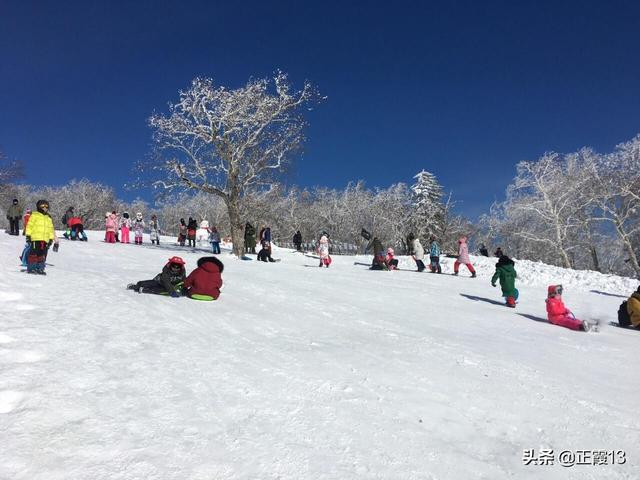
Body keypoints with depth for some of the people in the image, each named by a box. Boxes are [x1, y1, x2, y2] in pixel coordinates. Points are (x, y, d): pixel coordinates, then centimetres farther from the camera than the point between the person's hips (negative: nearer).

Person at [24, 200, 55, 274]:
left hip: (45, 240, 5)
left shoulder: (49, 218, 21)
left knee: (42, 255, 5)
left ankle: (40, 268, 10)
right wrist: (28, 235, -8)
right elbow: (29, 225, -1)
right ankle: (31, 268, -1)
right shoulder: (34, 215, 4)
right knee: (34, 253, -6)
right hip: (36, 238, -5)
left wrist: (51, 238, 17)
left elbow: (51, 229, 23)